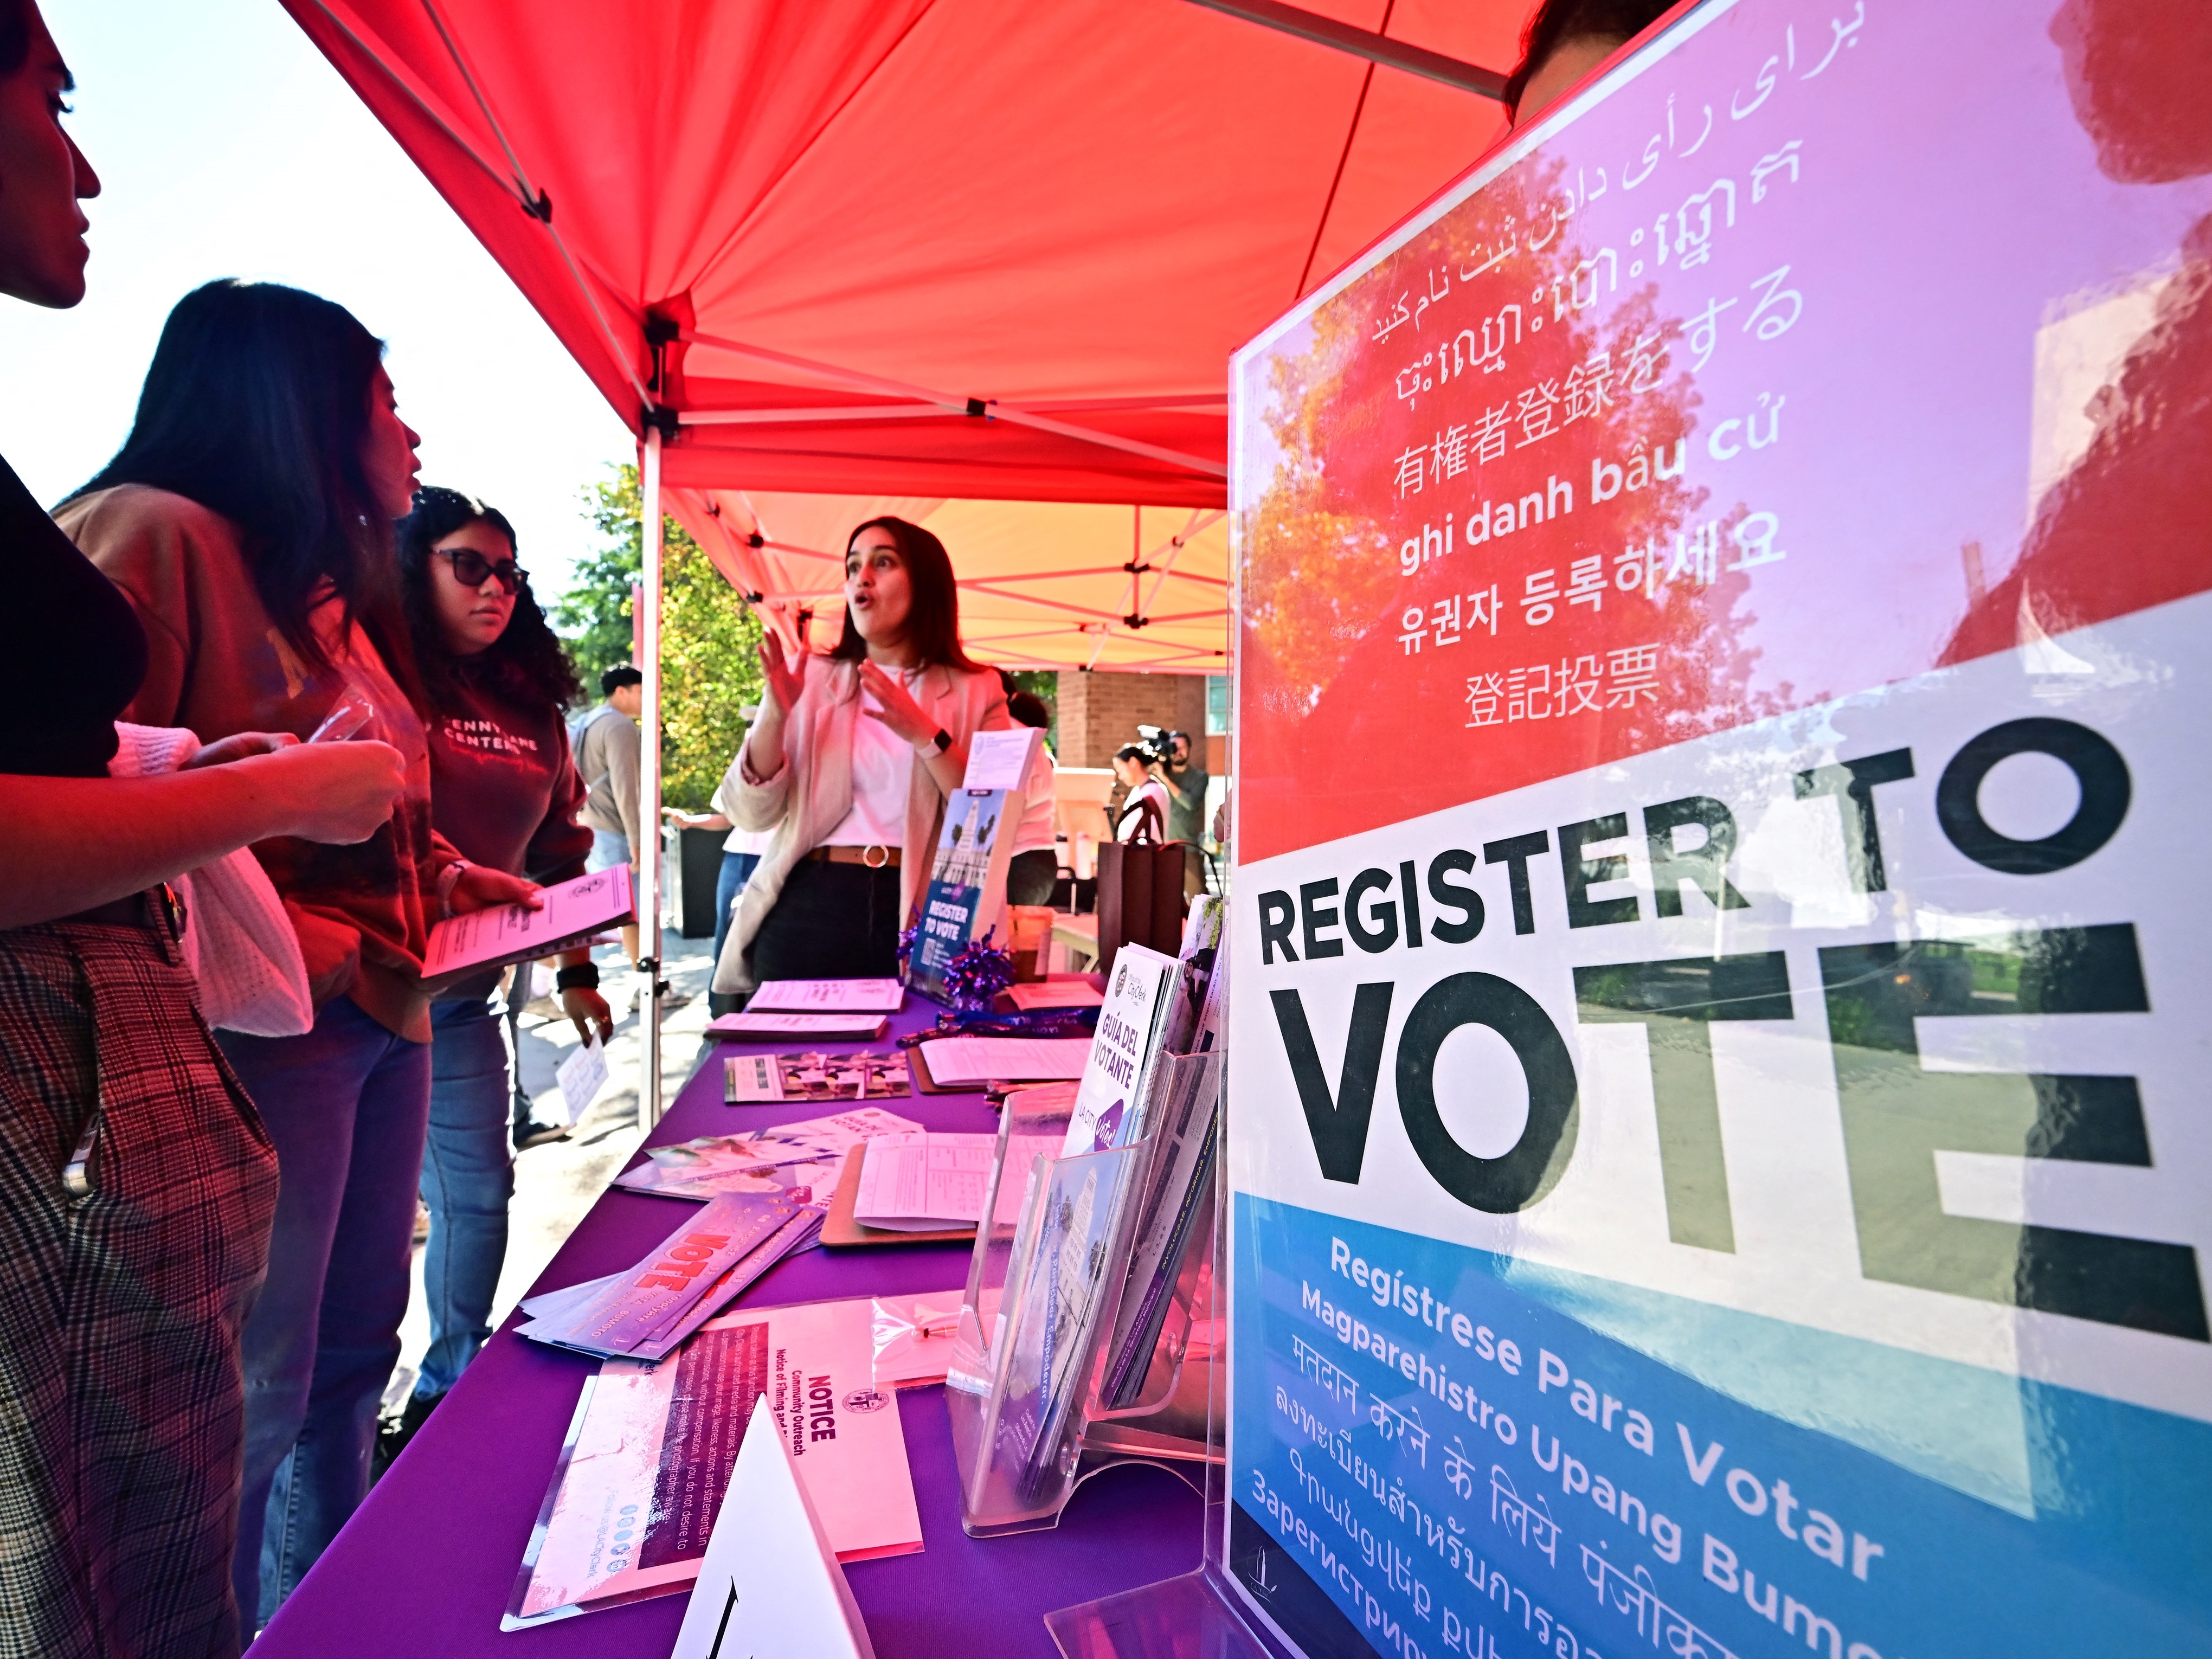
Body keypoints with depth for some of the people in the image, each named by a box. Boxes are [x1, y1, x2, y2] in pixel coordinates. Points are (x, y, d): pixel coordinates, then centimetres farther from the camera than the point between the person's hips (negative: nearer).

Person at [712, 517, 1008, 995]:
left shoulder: (975, 692, 5)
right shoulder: (808, 678, 8)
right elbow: (752, 815, 3)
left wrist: (925, 734, -17)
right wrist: (775, 714, -12)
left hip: (919, 915, -1)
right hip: (807, 909, 2)